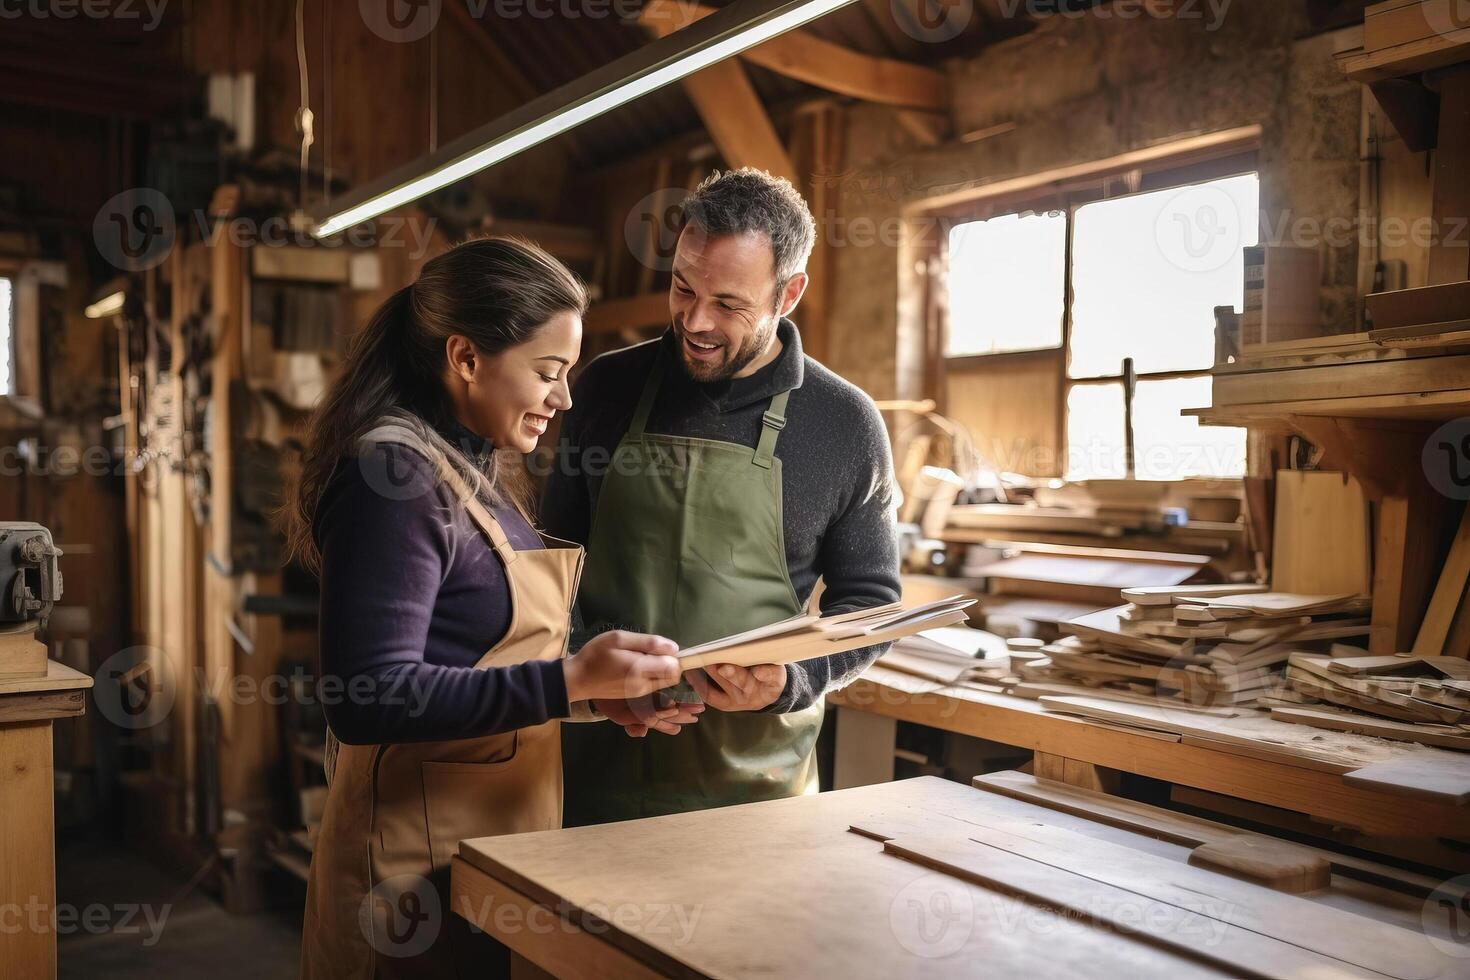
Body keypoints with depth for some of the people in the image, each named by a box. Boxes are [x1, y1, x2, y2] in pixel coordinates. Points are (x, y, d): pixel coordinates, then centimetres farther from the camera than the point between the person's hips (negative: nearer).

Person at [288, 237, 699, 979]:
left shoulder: (480, 470, 9)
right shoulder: (397, 474, -19)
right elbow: (370, 697, -25)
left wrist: (607, 696, -2)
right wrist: (571, 683, -28)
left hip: (503, 838, 9)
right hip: (424, 860, -9)